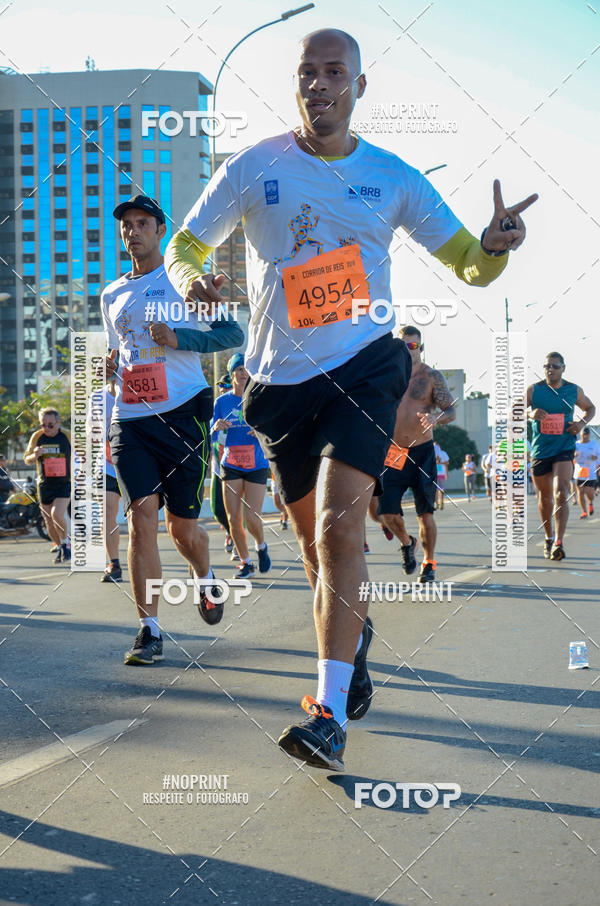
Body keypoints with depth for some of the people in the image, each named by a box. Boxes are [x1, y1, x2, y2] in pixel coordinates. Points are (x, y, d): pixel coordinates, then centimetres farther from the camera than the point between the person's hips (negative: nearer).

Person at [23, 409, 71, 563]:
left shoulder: (68, 436, -5)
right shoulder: (36, 437, 0)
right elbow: (27, 460, 7)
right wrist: (34, 455, -16)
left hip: (65, 484, -3)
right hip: (45, 485, 3)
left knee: (57, 514, -23)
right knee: (49, 521, 7)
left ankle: (65, 542, 2)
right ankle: (60, 548, 29)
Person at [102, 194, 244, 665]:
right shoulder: (112, 296, 19)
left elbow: (233, 333, -1)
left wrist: (178, 338, -15)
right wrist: (111, 365, 8)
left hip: (183, 414, -3)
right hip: (130, 419, 3)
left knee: (182, 528, 3)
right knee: (142, 515, -13)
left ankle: (205, 578, 38)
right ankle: (149, 630, -10)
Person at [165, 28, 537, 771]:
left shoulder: (391, 178, 3)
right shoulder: (252, 169, 2)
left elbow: (468, 265, 7)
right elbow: (183, 247, 8)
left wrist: (495, 246, -17)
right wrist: (190, 279, -16)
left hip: (364, 367, -2)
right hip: (281, 379, 2)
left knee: (339, 522, -20)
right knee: (315, 539, 12)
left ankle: (331, 713, -21)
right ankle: (353, 636, 42)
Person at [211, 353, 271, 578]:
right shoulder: (222, 401, 3)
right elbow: (210, 434, 6)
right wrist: (217, 427, -16)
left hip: (257, 465, -2)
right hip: (231, 465, 2)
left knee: (251, 518, -11)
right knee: (233, 518, -3)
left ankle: (261, 546, 21)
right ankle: (245, 562, 14)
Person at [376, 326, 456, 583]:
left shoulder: (432, 376, 0)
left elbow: (451, 411, -4)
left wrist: (435, 419, -26)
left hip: (422, 452, -2)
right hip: (392, 453, 2)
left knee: (425, 512, 0)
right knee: (386, 511, -6)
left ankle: (429, 563, 15)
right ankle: (406, 543, 24)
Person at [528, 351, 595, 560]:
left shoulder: (574, 391, 5)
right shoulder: (533, 390, 1)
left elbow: (590, 408, 21)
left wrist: (582, 423, 1)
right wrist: (530, 413, -23)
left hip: (564, 449, -1)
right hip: (540, 450, 1)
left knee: (560, 494, -18)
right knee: (544, 497, 12)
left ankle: (559, 543, -24)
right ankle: (548, 537, 32)